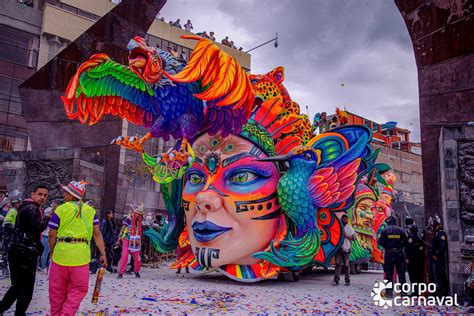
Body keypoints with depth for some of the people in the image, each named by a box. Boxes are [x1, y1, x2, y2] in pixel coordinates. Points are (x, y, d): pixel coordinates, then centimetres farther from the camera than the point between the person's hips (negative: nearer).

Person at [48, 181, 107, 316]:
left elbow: (52, 235, -1)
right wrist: (103, 254, 2)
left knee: (57, 289, 15)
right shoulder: (90, 210, 5)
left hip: (61, 252, -1)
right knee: (78, 289, 11)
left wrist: (52, 251, 16)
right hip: (81, 255, 1)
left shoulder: (61, 209, -1)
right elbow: (97, 233, 1)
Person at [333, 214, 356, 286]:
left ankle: (347, 280, 11)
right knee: (338, 264, -7)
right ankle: (336, 280, -10)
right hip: (339, 248, 0)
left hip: (346, 248, 0)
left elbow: (354, 237, 3)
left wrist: (346, 236, -10)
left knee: (346, 264, 2)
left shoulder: (349, 228, 9)